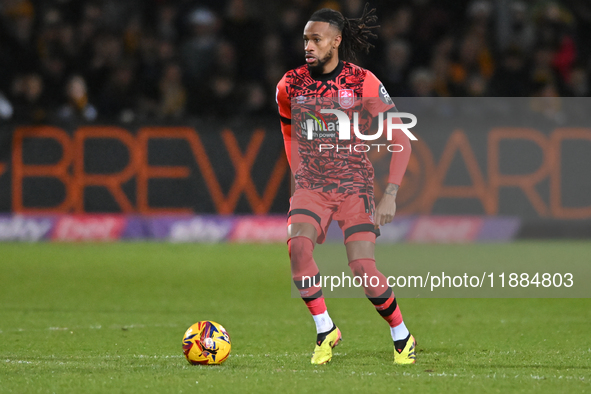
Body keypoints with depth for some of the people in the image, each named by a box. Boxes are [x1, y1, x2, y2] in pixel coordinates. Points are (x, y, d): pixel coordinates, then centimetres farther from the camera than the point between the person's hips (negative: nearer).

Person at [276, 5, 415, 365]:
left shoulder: (364, 82, -10)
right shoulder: (291, 85, 0)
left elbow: (401, 140, -8)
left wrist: (390, 196, -16)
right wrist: (300, 177, 13)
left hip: (355, 185, -2)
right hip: (311, 186, 2)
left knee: (363, 269, -16)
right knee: (298, 244, -27)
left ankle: (402, 336, 9)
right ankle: (325, 330, -11)